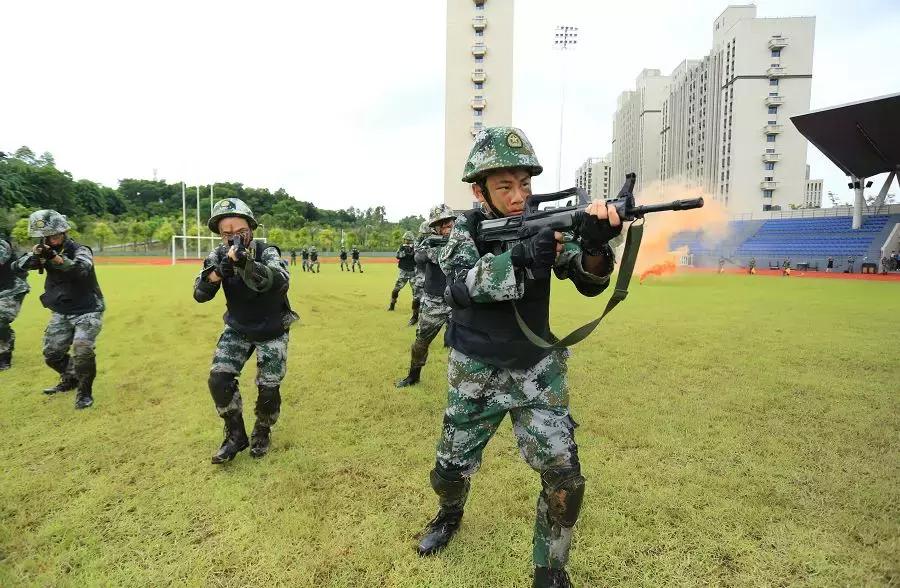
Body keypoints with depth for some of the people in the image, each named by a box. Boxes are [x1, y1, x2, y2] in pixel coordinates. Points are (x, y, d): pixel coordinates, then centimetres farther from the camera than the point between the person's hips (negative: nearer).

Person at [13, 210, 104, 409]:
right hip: (61, 313, 6)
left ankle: (84, 392, -2)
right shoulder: (45, 251, 2)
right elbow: (17, 266, -10)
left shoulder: (80, 250, -14)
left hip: (87, 311, -6)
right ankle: (70, 379, 38)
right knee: (52, 354, 11)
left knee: (83, 350, -20)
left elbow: (82, 270, -35)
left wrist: (55, 257, -49)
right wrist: (34, 255, -30)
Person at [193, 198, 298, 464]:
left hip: (272, 331, -3)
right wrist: (219, 270, -36)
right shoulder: (219, 255, -9)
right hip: (237, 329, 4)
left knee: (269, 389, -3)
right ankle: (236, 436, 13)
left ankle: (262, 433, 27)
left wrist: (245, 262, -59)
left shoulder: (266, 252, -22)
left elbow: (281, 281, -43)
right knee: (219, 380, -8)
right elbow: (200, 294, -15)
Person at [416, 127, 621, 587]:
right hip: (476, 373, 0)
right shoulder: (466, 227, -9)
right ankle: (450, 513, 47)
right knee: (450, 471, 11)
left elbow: (589, 283, -16)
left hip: (537, 369, 1)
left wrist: (594, 246, -39)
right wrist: (523, 259, -41)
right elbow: (460, 286, -26)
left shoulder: (544, 221, -6)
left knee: (564, 477, -7)